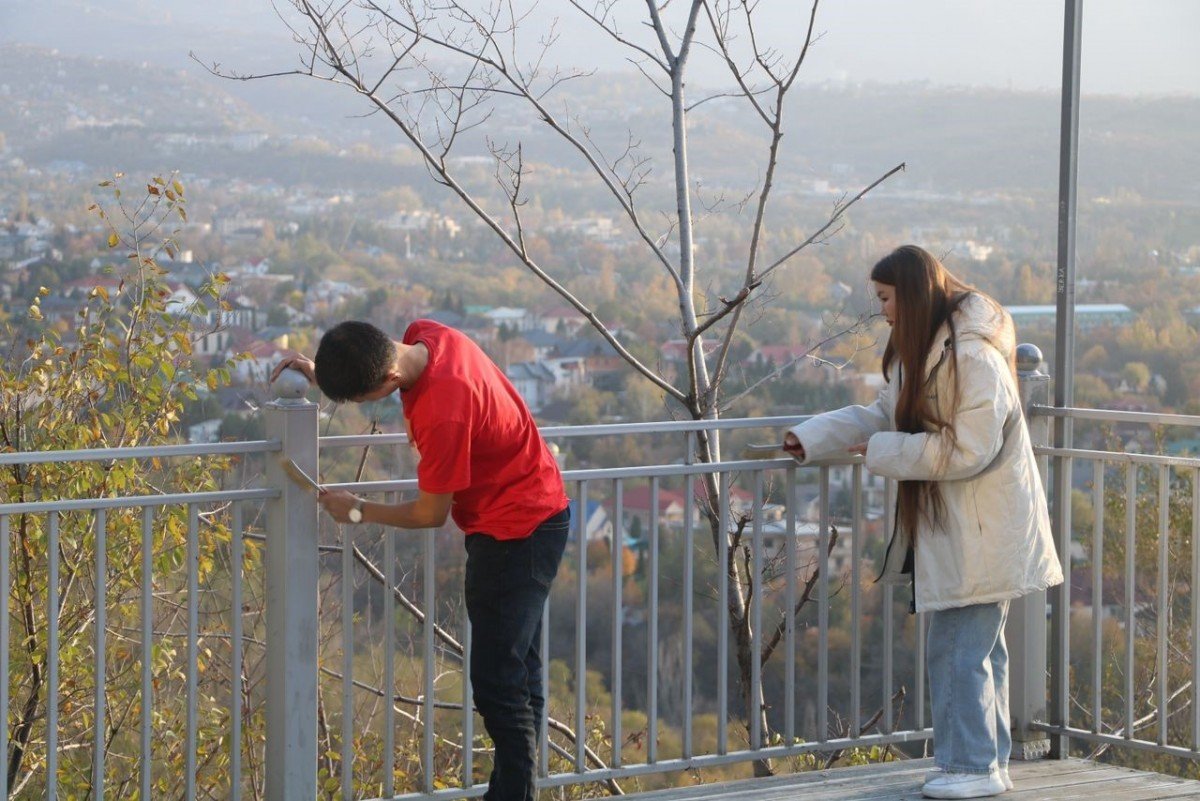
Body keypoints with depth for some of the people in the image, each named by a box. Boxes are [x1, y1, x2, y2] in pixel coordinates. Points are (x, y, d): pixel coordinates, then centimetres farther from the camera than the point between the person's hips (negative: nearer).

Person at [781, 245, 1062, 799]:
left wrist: (881, 452, -18)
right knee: (976, 647, 16)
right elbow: (884, 415, 16)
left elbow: (968, 449, -24)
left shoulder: (973, 357, -22)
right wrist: (812, 438, 4)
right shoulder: (920, 350, 11)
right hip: (946, 526, 10)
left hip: (979, 534, -10)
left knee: (961, 649, -6)